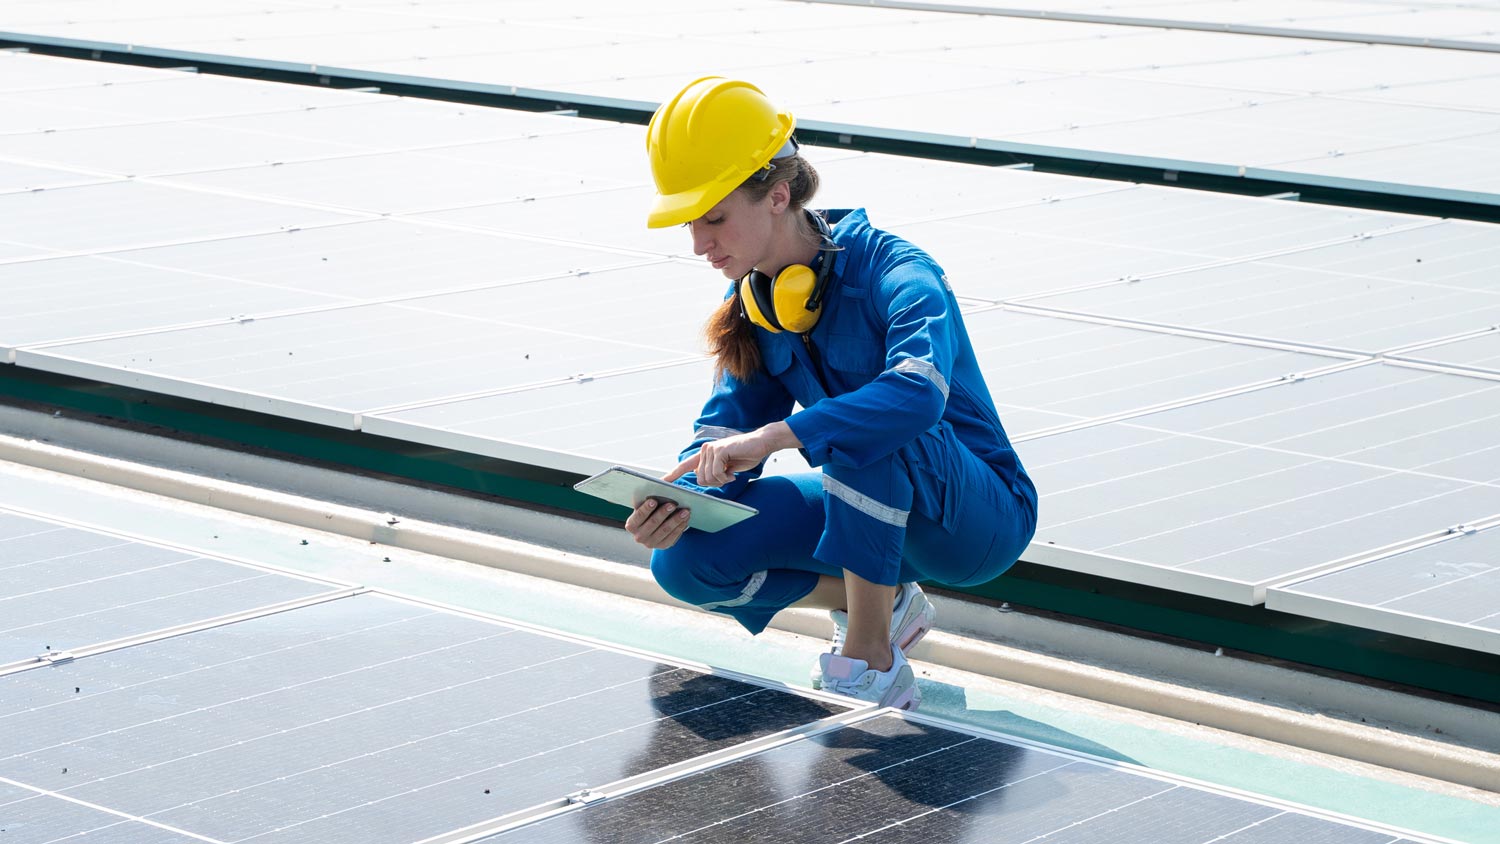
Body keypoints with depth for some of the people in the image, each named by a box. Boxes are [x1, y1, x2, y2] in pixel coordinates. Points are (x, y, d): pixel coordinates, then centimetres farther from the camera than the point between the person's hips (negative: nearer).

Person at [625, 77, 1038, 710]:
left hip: (985, 519, -7)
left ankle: (872, 662, -26)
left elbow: (920, 388, -45)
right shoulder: (755, 302, -2)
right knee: (683, 560, -10)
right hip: (879, 509, 7)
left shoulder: (893, 273, -25)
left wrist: (773, 436, -51)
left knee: (859, 429, -38)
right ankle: (882, 602, 6)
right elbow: (727, 429, -2)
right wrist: (678, 501, -24)